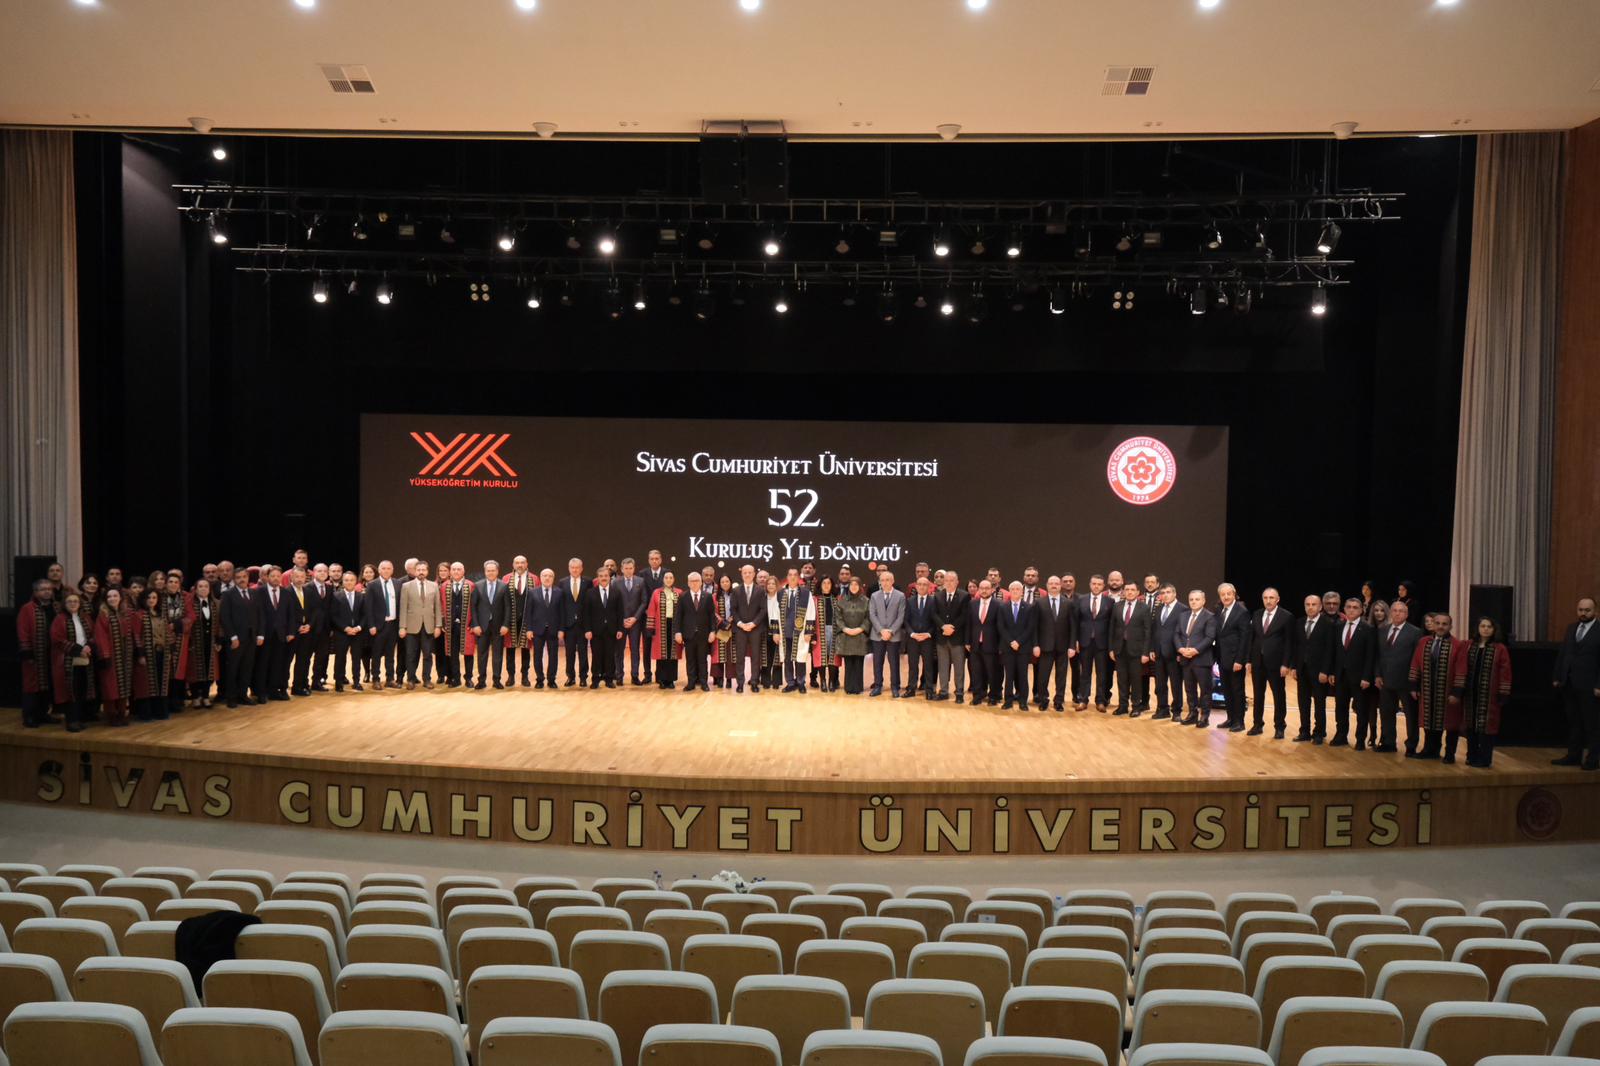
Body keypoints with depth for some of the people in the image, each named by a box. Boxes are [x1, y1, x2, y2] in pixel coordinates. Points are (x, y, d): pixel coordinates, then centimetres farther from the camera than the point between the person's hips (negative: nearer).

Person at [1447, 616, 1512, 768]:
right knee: (1471, 724, 9)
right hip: (1470, 692, 4)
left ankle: (1484, 760, 5)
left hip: (1489, 694, -4)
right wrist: (1458, 689, -2)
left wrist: (1503, 694, -9)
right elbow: (1462, 668, 4)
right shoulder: (1469, 646, 6)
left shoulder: (1500, 649, -4)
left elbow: (1504, 673, -6)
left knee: (1486, 726, -2)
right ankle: (1472, 757, 19)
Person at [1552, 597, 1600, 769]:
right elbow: (1562, 654, 13)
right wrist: (1558, 677, 9)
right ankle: (1573, 756, 19)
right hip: (1569, 684, 6)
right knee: (1573, 722, 11)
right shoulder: (1571, 628, 11)